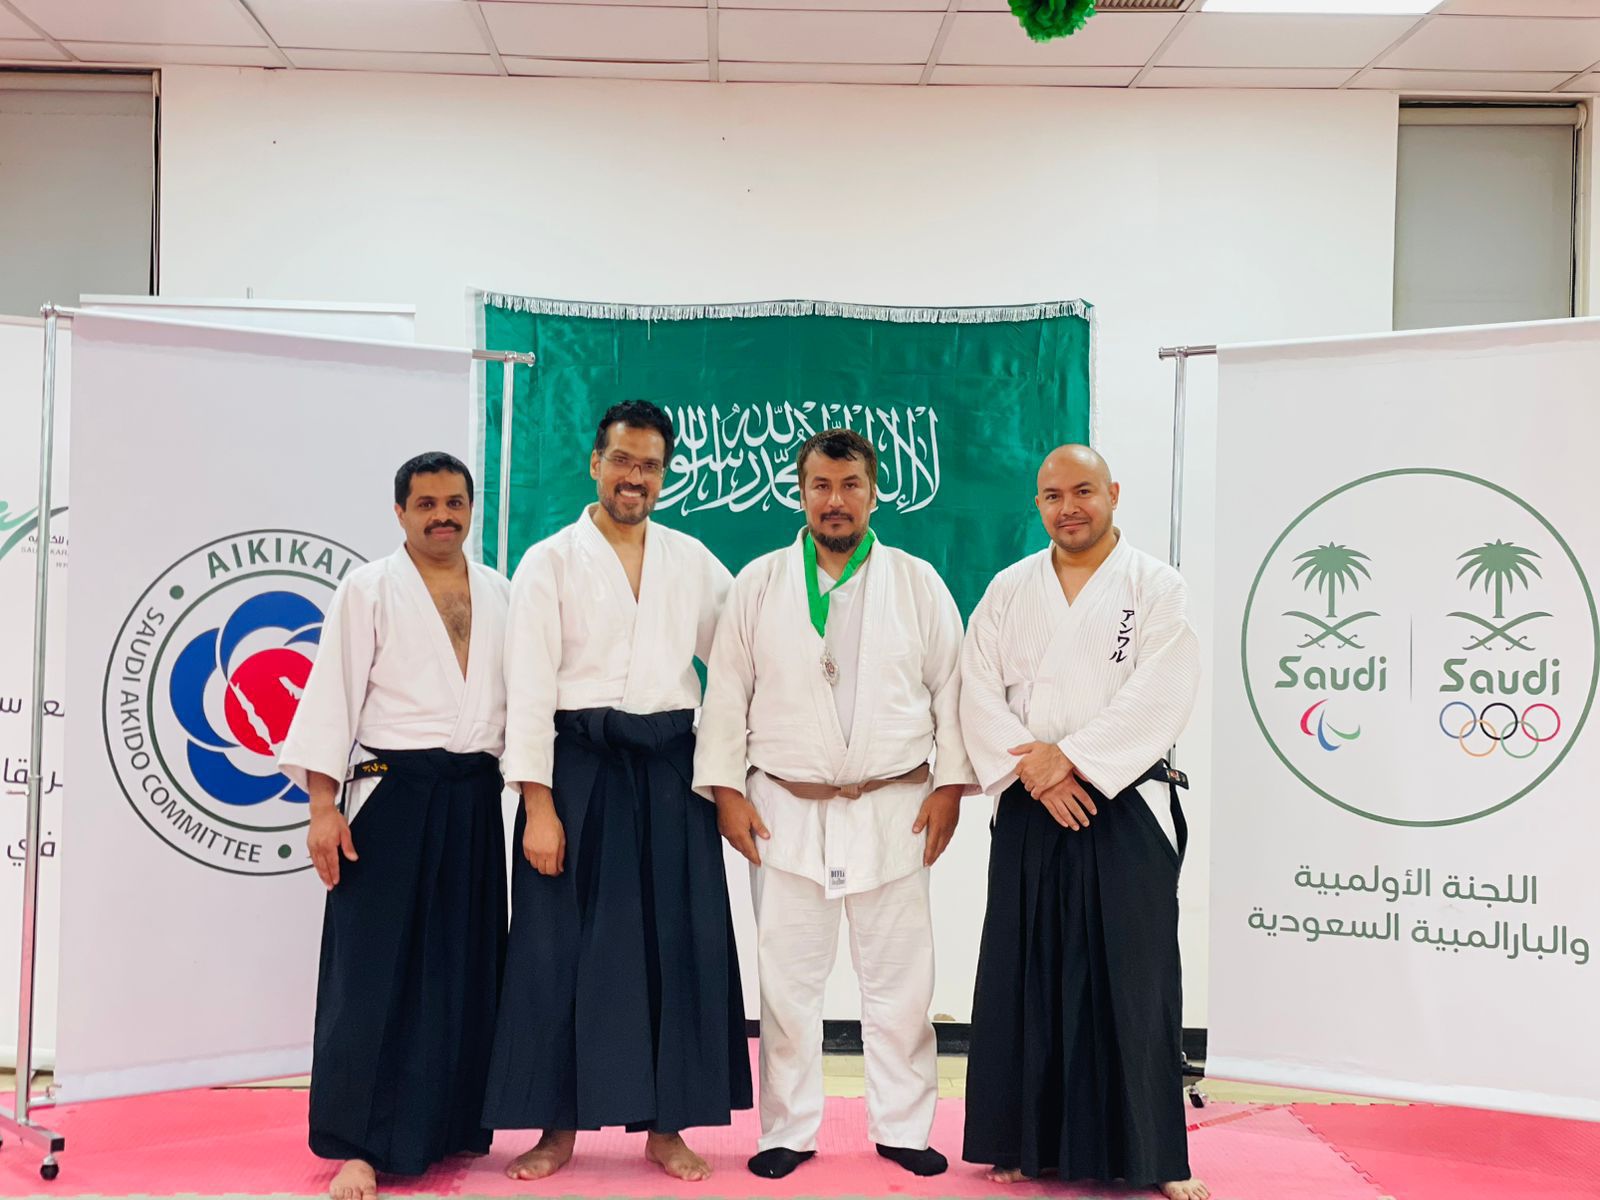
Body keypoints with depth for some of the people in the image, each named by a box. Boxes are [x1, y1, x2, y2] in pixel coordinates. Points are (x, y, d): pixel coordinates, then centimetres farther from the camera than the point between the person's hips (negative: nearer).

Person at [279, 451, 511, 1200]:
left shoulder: (497, 595, 11)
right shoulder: (369, 590, -2)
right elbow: (333, 695, -6)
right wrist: (323, 807, -13)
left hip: (475, 801, 5)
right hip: (393, 796, -4)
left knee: (466, 968, 8)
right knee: (375, 971, -4)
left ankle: (449, 1124, 20)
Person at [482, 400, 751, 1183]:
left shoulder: (693, 561, 10)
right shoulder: (549, 561, 0)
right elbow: (529, 688, -5)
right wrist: (538, 805, -12)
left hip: (670, 769, 3)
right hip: (578, 766, -2)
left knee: (679, 944, 4)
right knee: (563, 948, 1)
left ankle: (665, 1124, 16)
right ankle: (558, 1125, 15)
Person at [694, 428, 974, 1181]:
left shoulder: (918, 583, 6)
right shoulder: (758, 583, 6)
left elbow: (951, 688, 6)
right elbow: (726, 692, 5)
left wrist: (950, 784, -1)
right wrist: (726, 789, -1)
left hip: (894, 811, 0)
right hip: (785, 810, 0)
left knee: (899, 981, 5)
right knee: (787, 982, 5)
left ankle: (902, 1128, 18)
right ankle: (788, 1131, 17)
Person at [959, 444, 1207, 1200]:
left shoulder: (1156, 587, 0)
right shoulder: (1009, 591, 9)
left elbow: (1158, 697, -11)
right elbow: (980, 692, 1)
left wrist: (1070, 758, -16)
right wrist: (1032, 770, -12)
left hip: (1127, 809, -2)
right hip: (1029, 812, 3)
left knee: (1133, 984, -1)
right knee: (1027, 978, 5)